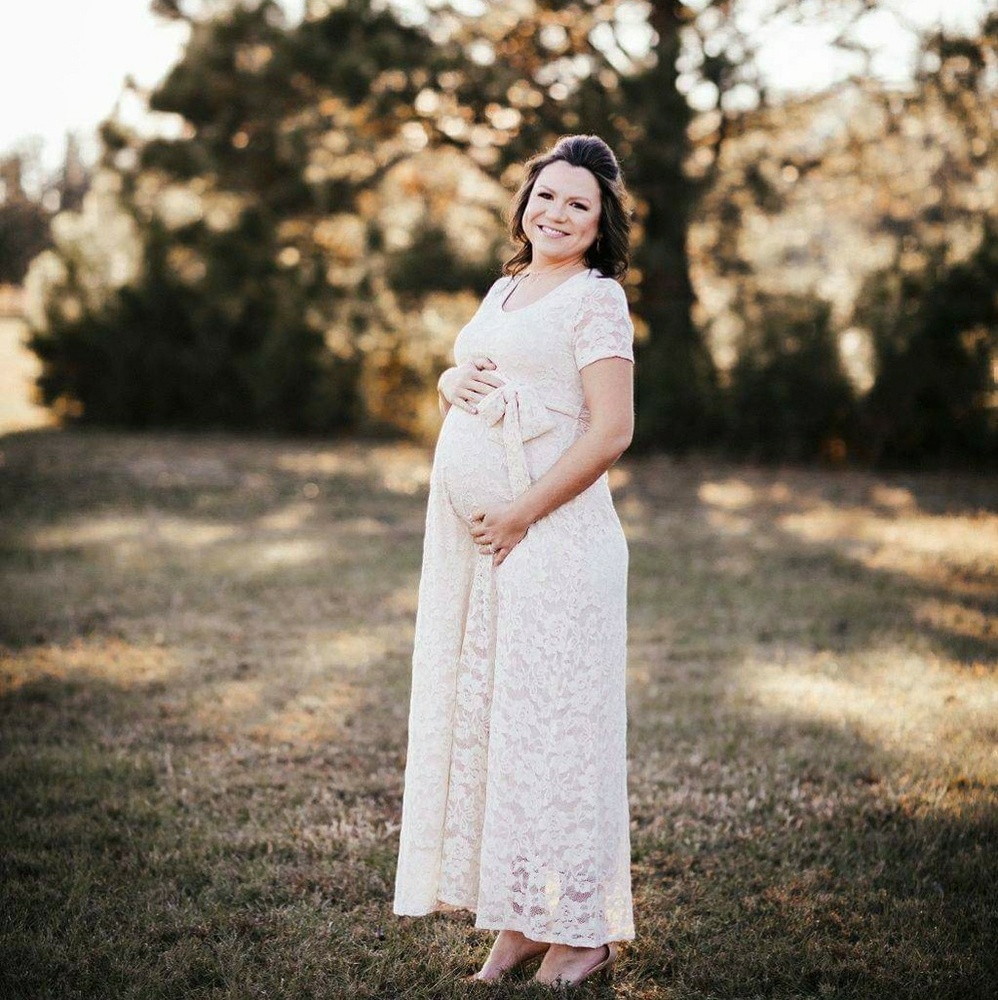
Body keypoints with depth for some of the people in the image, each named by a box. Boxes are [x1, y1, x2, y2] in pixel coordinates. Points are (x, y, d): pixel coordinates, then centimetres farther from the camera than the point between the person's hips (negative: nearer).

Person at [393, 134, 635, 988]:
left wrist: (520, 515, -14)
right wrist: (454, 381, 3)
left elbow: (611, 432, -14)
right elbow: (458, 382, 27)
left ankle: (582, 933, 7)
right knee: (480, 719, 9)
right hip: (474, 540, 8)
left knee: (550, 724, -5)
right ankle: (518, 924, 19)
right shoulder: (505, 289, 17)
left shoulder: (596, 300, -6)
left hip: (551, 543, -8)